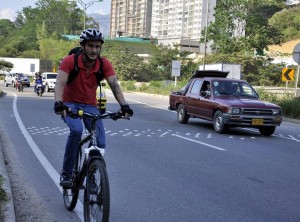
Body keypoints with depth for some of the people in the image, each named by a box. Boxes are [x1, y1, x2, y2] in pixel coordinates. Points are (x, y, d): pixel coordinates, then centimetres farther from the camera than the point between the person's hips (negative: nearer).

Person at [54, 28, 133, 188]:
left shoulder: (104, 64, -14)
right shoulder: (69, 61, -21)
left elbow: (114, 84, -24)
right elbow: (60, 83, -31)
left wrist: (124, 105, -39)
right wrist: (58, 103, -50)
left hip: (90, 105, 3)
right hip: (70, 104, -3)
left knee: (100, 143, -13)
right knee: (76, 130, -33)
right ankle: (66, 174, -18)